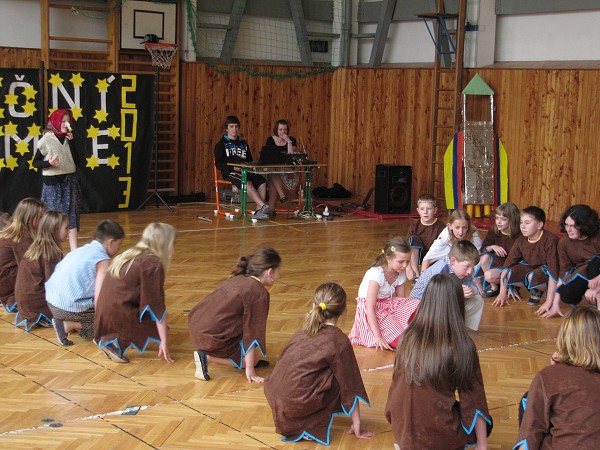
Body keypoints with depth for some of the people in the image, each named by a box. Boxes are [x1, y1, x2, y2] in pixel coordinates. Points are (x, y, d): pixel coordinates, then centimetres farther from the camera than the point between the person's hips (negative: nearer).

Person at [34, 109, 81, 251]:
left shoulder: (68, 139, 7)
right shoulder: (46, 140, -7)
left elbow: (76, 162, -1)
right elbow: (35, 163, -3)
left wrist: (71, 142, -6)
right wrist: (48, 163, -22)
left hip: (69, 182, 4)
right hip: (52, 182, -4)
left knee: (72, 215, 2)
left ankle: (74, 251, 3)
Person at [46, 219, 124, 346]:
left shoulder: (82, 249, 14)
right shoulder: (103, 260, -9)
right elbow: (99, 297, -16)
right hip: (69, 308, -9)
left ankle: (72, 323, 7)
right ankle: (68, 325, -7)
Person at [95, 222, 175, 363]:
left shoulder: (128, 255, 16)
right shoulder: (153, 263, -10)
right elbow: (157, 305, -12)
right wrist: (164, 341, -9)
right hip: (119, 318, -8)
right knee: (161, 329, 6)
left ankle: (107, 338, 5)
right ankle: (119, 341, -11)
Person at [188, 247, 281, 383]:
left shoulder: (237, 279, 14)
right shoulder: (260, 293, -11)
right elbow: (253, 332, -12)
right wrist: (250, 370, -7)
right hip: (211, 338, -9)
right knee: (251, 359, 10)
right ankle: (207, 357, -6)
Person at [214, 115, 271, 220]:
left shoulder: (243, 144, 24)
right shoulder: (221, 144, 8)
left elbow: (250, 160, 27)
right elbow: (218, 164, -1)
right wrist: (233, 168, -17)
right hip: (230, 173, -5)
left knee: (262, 182, -25)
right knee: (247, 183, -36)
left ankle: (258, 211, -33)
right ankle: (263, 206, -47)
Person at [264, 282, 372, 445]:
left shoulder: (303, 331, 15)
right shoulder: (339, 340, -4)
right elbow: (350, 385, -1)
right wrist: (357, 425, 6)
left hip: (275, 401, 7)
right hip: (298, 405, -7)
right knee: (340, 380, 5)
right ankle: (313, 425, 0)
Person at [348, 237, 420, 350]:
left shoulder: (401, 275, -4)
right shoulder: (376, 274, -25)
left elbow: (401, 300, -2)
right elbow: (370, 308, -27)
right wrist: (377, 336, -31)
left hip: (388, 305, 7)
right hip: (370, 311, -7)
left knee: (417, 307, -18)